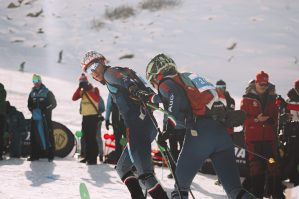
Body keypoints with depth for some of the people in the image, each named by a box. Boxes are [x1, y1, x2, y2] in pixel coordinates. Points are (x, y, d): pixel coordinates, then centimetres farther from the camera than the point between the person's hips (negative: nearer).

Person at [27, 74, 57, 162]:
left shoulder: (47, 92, -1)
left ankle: (50, 155, -5)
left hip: (45, 118, -5)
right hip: (35, 118, 5)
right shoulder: (32, 93, 14)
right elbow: (29, 104, 23)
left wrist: (45, 108, -11)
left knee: (48, 136, -7)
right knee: (34, 136, 4)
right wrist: (32, 109, 4)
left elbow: (53, 103, 0)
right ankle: (35, 155, 10)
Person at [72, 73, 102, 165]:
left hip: (93, 116, -7)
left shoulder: (94, 89, -4)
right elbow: (74, 98, -3)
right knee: (85, 138, 10)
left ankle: (93, 158, -12)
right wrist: (79, 88, -10)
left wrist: (88, 90, -22)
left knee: (92, 137, -11)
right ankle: (87, 156, 18)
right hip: (85, 116, 7)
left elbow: (97, 99, -22)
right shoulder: (81, 91, 12)